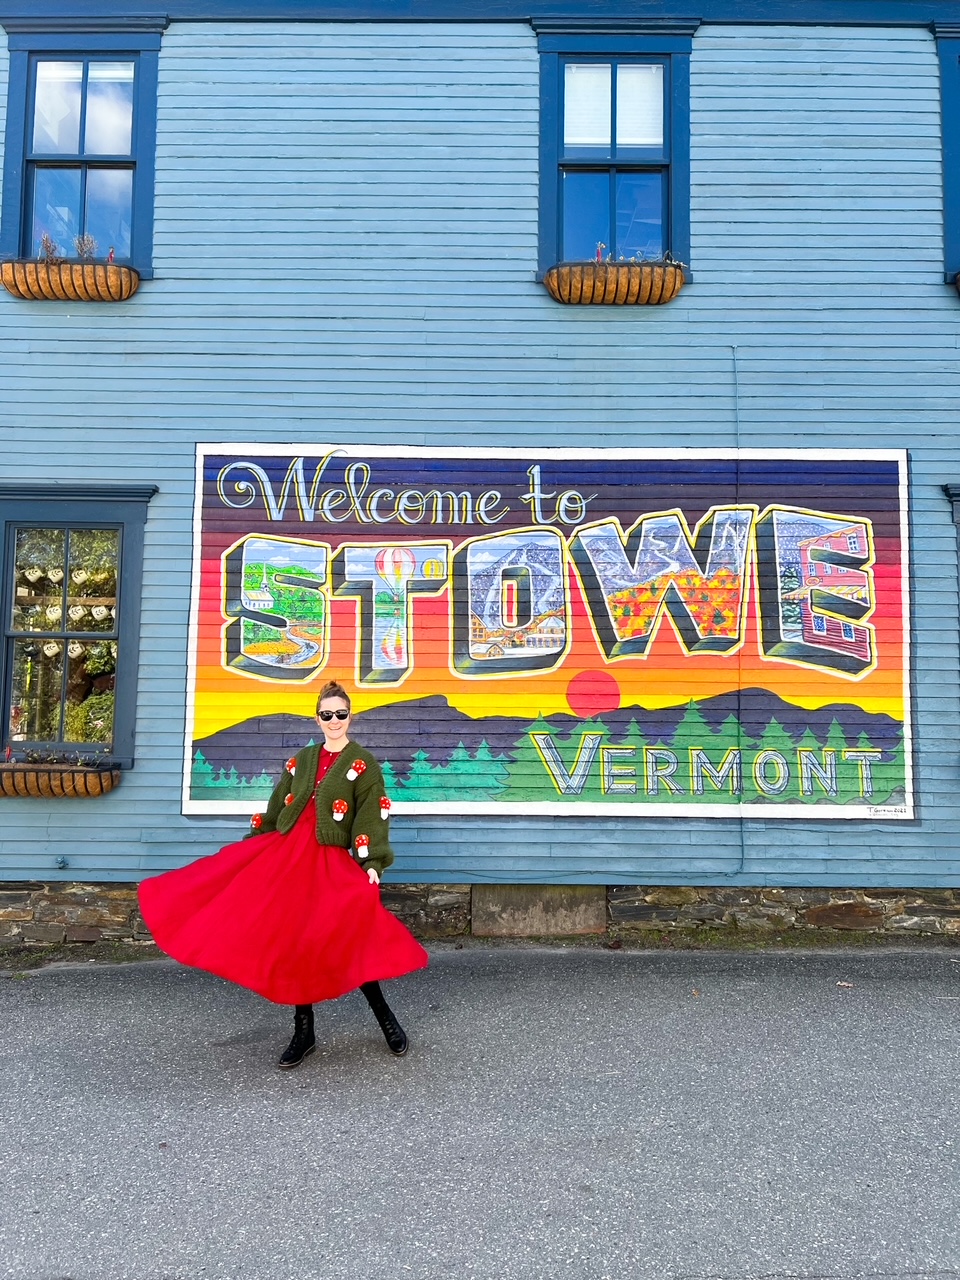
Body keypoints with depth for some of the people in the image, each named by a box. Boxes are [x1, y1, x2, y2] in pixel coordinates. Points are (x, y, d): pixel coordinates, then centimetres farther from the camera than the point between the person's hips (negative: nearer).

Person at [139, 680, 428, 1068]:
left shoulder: (364, 763, -1)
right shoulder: (302, 759, 13)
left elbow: (373, 815, -9)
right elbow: (276, 807, 18)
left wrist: (372, 863, -19)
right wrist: (251, 847, 18)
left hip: (331, 862, -5)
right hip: (284, 853, 5)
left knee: (345, 940, -8)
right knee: (291, 940, 5)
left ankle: (386, 1019, 12)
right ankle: (303, 1031, 17)